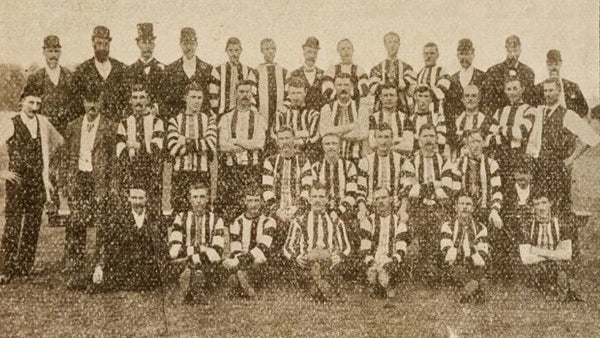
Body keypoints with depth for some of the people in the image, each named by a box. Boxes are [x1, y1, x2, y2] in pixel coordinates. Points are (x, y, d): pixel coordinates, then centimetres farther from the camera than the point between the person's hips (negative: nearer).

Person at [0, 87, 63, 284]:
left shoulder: (42, 122, 9)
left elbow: (58, 141, 25)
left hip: (38, 180, 4)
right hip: (17, 180, -4)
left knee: (33, 226, 6)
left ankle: (25, 267, 15)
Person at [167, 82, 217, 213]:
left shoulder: (208, 118, 9)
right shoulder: (175, 120, 7)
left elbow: (211, 144, -5)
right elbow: (173, 148, -7)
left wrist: (187, 141, -6)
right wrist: (200, 146, -9)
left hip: (202, 172, 0)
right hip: (180, 172, 0)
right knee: (180, 209, -3)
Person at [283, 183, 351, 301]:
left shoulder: (336, 222, 24)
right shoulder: (299, 222, 20)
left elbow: (346, 247, 22)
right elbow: (288, 247, 16)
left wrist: (340, 256, -2)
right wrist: (296, 257, -7)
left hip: (330, 261, 1)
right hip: (306, 263, -1)